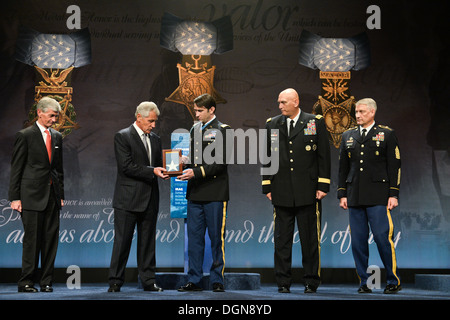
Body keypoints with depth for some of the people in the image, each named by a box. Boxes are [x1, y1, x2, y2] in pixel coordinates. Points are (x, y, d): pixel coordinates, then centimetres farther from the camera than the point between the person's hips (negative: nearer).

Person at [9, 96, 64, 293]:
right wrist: (15, 197, -8)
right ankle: (26, 282, 3)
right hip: (32, 195, -5)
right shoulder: (25, 136, -3)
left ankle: (46, 282, 10)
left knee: (51, 239, 4)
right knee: (32, 239, -4)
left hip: (52, 195, 5)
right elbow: (16, 168, -4)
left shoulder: (57, 137, 14)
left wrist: (61, 194, 13)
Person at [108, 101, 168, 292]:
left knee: (148, 241, 9)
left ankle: (148, 281, 14)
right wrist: (152, 171, -20)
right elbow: (126, 166, -15)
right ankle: (115, 282, 4)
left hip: (150, 199, 6)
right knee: (122, 241, -2)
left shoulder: (155, 139, 15)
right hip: (128, 199, -6)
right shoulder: (122, 137, -5)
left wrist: (163, 172, -1)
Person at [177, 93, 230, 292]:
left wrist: (197, 172, -18)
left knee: (216, 237, 0)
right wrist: (186, 170, 3)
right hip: (195, 192, 6)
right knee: (194, 237, 6)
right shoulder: (194, 130, 17)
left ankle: (217, 280, 8)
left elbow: (221, 162, -12)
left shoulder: (222, 130, -4)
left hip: (215, 193, -6)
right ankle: (194, 280, 11)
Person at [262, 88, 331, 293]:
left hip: (308, 192, -2)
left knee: (310, 239, 3)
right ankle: (283, 282, 11)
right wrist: (267, 187, 5)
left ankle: (311, 282, 12)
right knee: (282, 239, 4)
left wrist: (323, 186, -3)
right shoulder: (272, 125, 9)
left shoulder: (315, 123, 3)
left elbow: (324, 156, 2)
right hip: (281, 193, 2)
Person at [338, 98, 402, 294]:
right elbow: (343, 167, 17)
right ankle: (364, 282, 10)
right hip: (354, 197, 4)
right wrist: (342, 194, 10)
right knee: (358, 241, 3)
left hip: (377, 197, -4)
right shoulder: (348, 136, 16)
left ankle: (393, 281, 5)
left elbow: (394, 166, 1)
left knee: (382, 237, -8)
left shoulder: (387, 134, 5)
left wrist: (393, 195, -5)